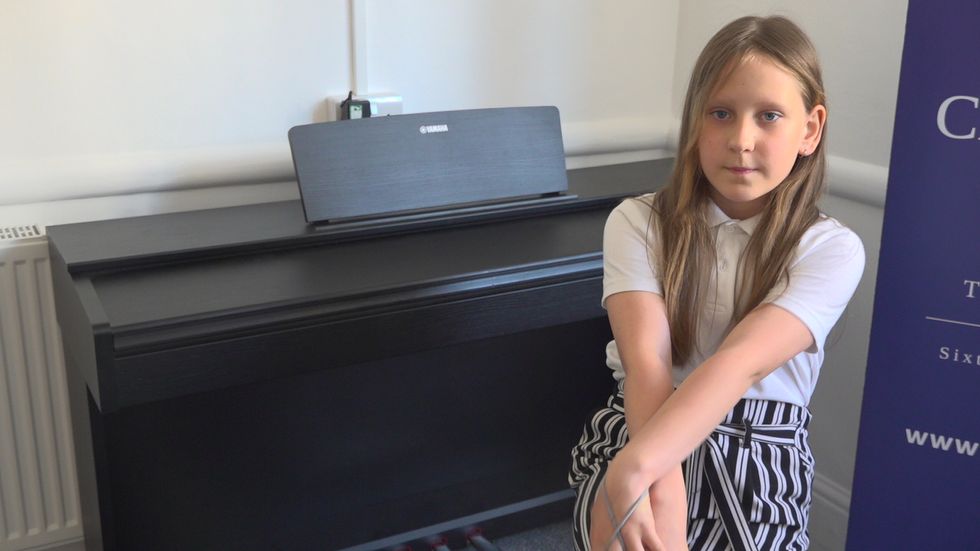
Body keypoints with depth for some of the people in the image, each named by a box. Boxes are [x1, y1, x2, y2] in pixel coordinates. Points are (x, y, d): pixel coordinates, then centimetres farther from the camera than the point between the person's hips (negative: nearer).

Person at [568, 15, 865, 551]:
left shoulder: (832, 249, -5)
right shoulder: (637, 222, -3)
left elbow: (740, 363, -21)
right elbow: (647, 360, -17)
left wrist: (636, 468, -34)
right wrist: (661, 489, -31)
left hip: (759, 466, 1)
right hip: (638, 430, 0)